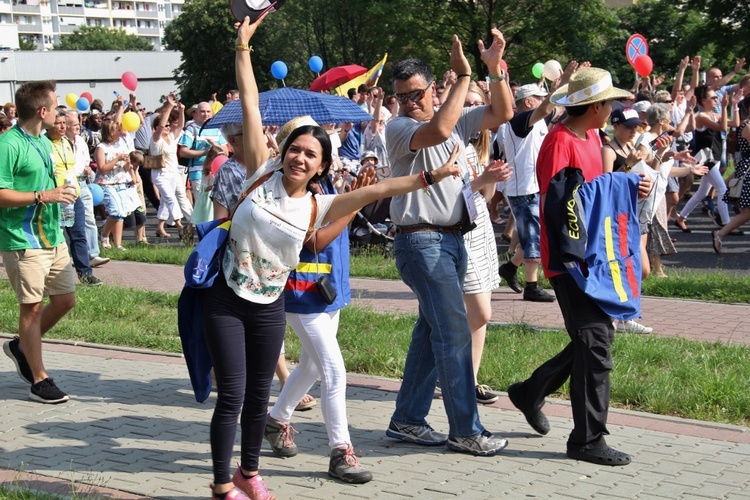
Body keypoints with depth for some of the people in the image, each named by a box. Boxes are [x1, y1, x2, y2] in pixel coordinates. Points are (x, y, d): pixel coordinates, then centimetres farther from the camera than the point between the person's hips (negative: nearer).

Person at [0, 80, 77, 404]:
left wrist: (60, 194, 13)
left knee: (65, 299, 11)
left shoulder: (44, 142, 14)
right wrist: (43, 197, -22)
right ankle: (39, 380, 9)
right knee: (32, 306, 0)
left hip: (53, 237, 9)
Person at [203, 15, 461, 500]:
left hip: (270, 304, 3)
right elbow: (251, 106, -7)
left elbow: (376, 190, -9)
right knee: (232, 395, -4)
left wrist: (430, 177, -16)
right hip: (226, 298, -3)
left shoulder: (317, 208, -2)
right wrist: (243, 48, -6)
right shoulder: (262, 174, -6)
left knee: (259, 393, 13)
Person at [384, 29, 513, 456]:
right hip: (422, 241, -8)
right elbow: (438, 130, -29)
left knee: (432, 331, 12)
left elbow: (502, 113, 12)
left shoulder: (457, 120, 12)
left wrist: (496, 67, -2)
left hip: (454, 240, 8)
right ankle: (466, 430, -3)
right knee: (454, 333, -9)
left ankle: (408, 419, 20)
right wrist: (464, 75, -25)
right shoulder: (399, 129, -10)